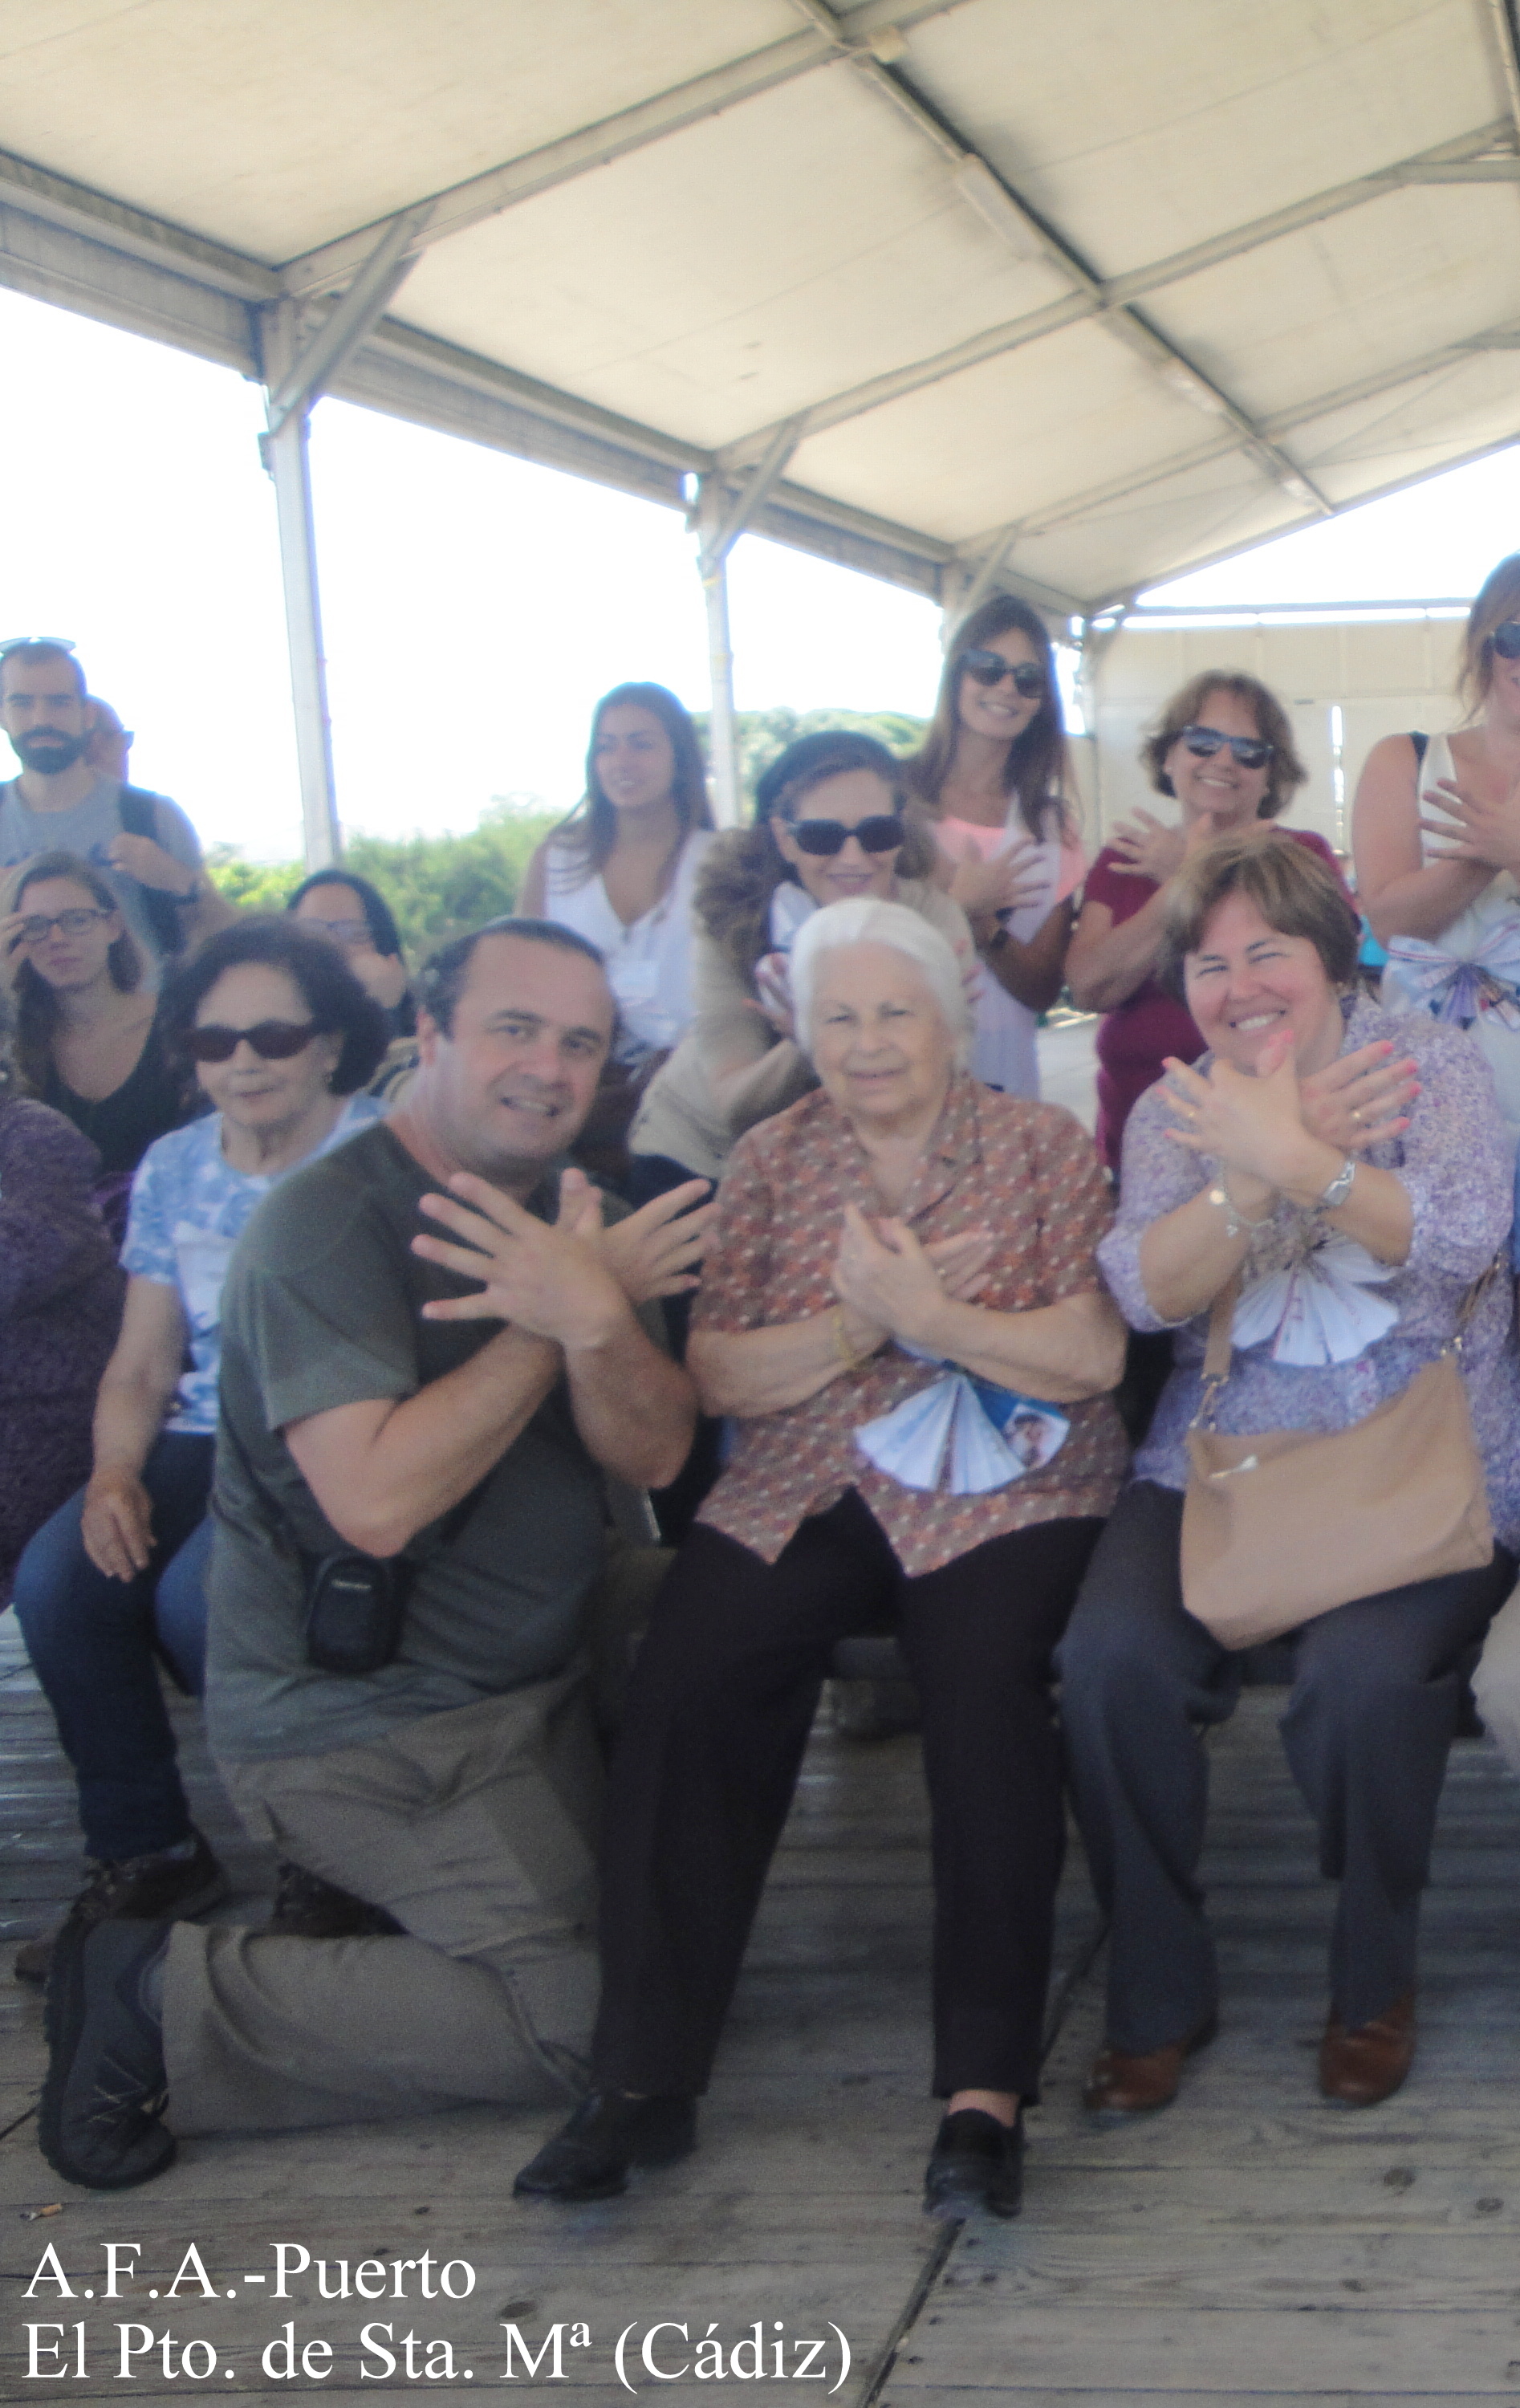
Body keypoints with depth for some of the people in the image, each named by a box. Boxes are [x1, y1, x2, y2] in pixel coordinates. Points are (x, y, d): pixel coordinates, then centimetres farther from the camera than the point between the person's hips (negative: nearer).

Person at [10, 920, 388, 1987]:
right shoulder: (174, 1169, 12)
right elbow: (142, 1366, 13)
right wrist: (115, 1470, -8)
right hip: (203, 1441, 5)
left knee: (197, 1592, -30)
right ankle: (145, 1854, -1)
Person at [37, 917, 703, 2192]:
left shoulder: (568, 1218, 8)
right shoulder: (329, 1225, -17)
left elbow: (653, 1455, -5)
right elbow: (377, 1499, -29)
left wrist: (594, 1320, -26)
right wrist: (553, 1324, -23)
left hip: (532, 1684, 9)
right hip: (363, 1723, -9)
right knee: (583, 2017, -15)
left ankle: (355, 1900, 19)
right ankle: (159, 1996, -5)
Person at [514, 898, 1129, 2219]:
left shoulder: (1045, 1146, 5)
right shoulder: (770, 1162, 13)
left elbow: (1092, 1357, -6)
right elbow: (716, 1376, 3)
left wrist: (922, 1311, -16)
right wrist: (859, 1321, -12)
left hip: (1003, 1497, -2)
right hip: (802, 1499, 2)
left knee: (986, 1687, -32)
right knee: (683, 1686, -25)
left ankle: (986, 2091, -25)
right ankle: (646, 2080, -19)